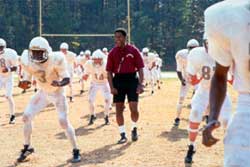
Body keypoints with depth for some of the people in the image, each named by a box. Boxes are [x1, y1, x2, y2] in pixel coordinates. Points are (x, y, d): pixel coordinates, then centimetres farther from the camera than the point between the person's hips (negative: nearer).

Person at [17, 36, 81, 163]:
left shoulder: (56, 60, -30)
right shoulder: (27, 61, -18)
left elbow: (67, 79, -24)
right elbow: (27, 78, -4)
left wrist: (59, 83, -45)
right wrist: (24, 84, -27)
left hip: (57, 93, -4)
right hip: (42, 93, 4)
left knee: (64, 122, -11)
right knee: (26, 117, 0)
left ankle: (76, 151, 6)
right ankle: (27, 147, 21)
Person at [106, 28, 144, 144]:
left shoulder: (133, 50, -1)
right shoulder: (112, 53, 4)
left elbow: (140, 68, -1)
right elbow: (109, 71, 4)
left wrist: (140, 84, -9)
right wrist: (112, 87, -6)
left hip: (132, 80, -2)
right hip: (118, 80, 2)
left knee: (134, 109, -5)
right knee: (119, 109, 3)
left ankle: (134, 129, 22)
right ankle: (123, 135, 14)